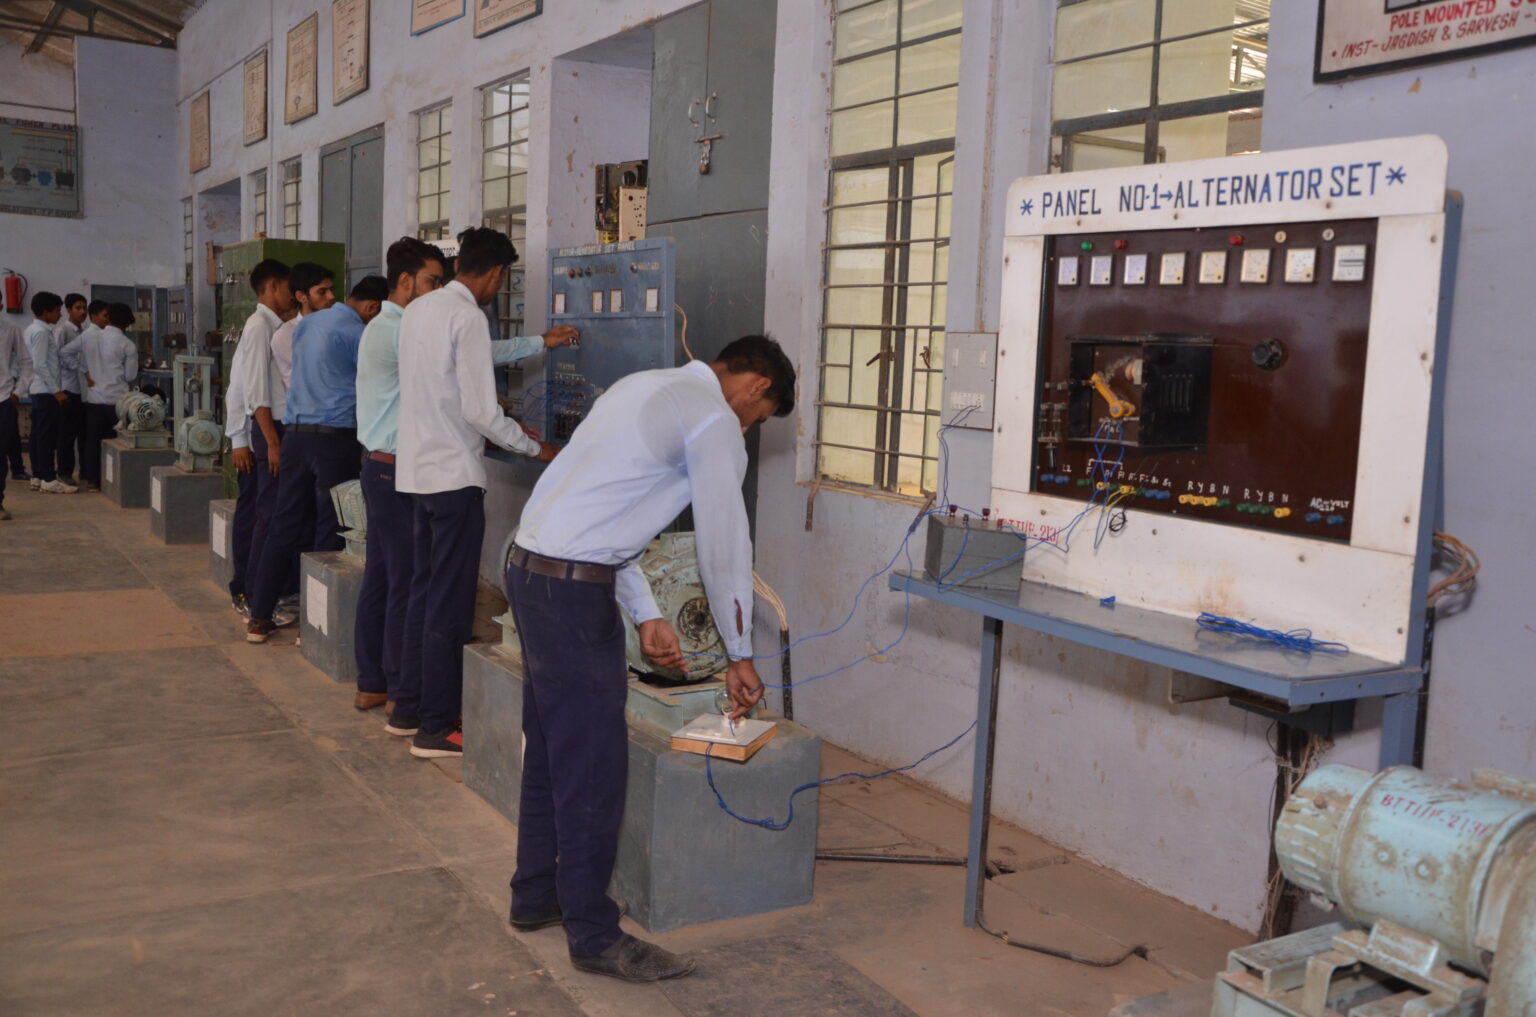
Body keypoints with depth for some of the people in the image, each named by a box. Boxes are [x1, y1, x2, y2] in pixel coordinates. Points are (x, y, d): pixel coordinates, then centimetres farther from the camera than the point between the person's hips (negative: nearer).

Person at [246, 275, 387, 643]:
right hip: (334, 434, -7)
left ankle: (259, 618, 15)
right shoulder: (356, 333, -9)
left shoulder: (307, 323, 15)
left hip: (295, 432, 7)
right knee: (330, 530, 0)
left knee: (284, 526, 11)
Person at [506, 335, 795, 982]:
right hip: (575, 588, -10)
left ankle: (536, 895, 33)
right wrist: (740, 655, 5)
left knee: (549, 748, 20)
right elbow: (725, 545, -6)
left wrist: (645, 615, 19)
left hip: (530, 566, 10)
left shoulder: (647, 388, 20)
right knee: (593, 764, -2)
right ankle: (594, 935, 9)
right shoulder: (715, 421, -9)